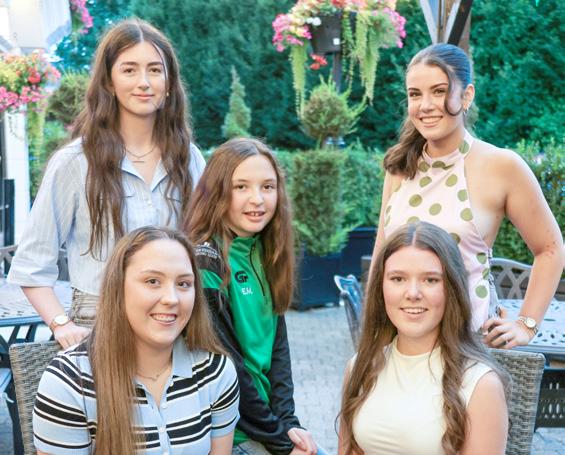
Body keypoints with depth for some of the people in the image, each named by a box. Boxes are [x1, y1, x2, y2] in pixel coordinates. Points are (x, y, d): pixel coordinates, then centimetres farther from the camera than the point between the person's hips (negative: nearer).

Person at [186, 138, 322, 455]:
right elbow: (225, 363, -16)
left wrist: (287, 422, -4)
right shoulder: (206, 261, -17)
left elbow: (278, 344, 5)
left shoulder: (265, 253, 5)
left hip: (270, 414, 6)